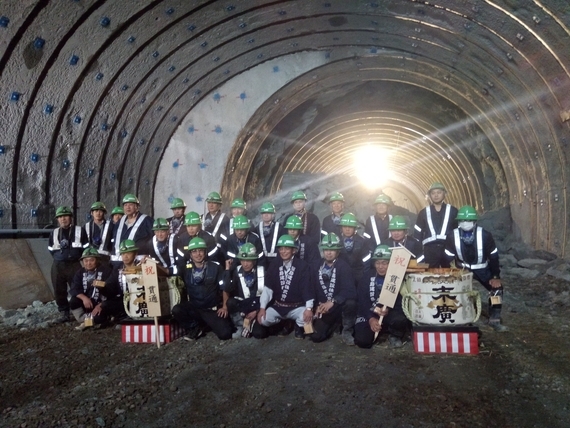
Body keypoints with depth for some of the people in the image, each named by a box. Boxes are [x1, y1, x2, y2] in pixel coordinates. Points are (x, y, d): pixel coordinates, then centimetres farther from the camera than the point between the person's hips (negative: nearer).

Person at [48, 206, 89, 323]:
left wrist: (77, 258, 3)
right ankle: (64, 314, 17)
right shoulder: (54, 233, 10)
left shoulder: (80, 231, -1)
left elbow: (86, 247, 3)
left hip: (75, 265, -4)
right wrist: (59, 258, 13)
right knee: (59, 291, 7)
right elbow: (51, 249, 22)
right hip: (58, 266, 4)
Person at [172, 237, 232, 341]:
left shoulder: (215, 268, -4)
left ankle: (207, 323, 12)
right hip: (193, 308, 2)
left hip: (212, 309, -2)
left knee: (225, 334, -21)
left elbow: (225, 288, -2)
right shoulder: (186, 269, 1)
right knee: (176, 310, -27)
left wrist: (224, 307, -12)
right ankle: (195, 328, 1)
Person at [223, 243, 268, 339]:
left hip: (259, 306, -2)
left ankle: (247, 322, 7)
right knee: (230, 302, -30)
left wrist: (257, 311, -11)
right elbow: (227, 289, -13)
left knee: (259, 333, -24)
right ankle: (241, 325, -9)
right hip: (244, 305, 2)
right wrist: (227, 270, -18)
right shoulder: (237, 272, 1)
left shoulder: (263, 271, -4)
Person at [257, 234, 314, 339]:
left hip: (297, 307, -3)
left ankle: (298, 327, 6)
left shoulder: (302, 266, -10)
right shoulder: (275, 266, 1)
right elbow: (267, 288, -3)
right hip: (277, 306, 3)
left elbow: (307, 288, -17)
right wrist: (262, 308, -14)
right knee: (263, 320, -21)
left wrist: (309, 308, -29)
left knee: (307, 317, -33)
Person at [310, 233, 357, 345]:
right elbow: (314, 288, 6)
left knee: (350, 303, -37)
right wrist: (318, 305, -6)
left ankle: (347, 331, -9)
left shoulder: (343, 266, -14)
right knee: (316, 336, -9)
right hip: (324, 307, 4)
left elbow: (349, 291, -26)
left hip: (340, 305, -4)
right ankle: (334, 325, 24)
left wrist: (333, 301, -35)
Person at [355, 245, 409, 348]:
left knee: (400, 320, -36)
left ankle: (395, 336, 1)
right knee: (362, 341, -20)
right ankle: (376, 332, 16)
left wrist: (389, 310, -29)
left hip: (391, 313, -1)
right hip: (370, 314, 1)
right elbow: (362, 301, -4)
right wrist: (371, 318, -20)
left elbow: (401, 301, -9)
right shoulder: (367, 276, 0)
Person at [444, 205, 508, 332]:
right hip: (462, 268, 0)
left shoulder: (485, 235, -25)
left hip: (482, 268, 0)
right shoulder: (452, 236, -22)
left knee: (496, 287, -10)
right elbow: (448, 258, -12)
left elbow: (493, 256, -14)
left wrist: (496, 276, -12)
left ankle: (494, 320, 5)